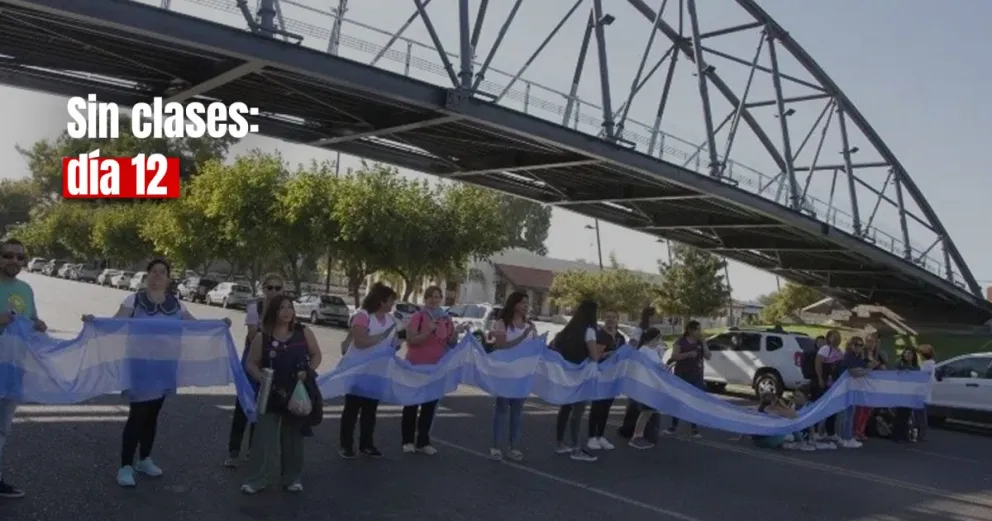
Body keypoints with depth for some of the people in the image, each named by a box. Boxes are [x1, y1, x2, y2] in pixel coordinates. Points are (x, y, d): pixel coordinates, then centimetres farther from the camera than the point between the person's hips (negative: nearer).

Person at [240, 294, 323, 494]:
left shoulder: (303, 332, -1)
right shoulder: (262, 337, -3)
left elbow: (316, 354, 6)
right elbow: (250, 363, 1)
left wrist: (308, 372, -11)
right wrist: (260, 376, -19)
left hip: (298, 393, 1)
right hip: (271, 393, -1)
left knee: (293, 436, 11)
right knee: (264, 436, -2)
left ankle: (293, 478, 22)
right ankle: (256, 480, 6)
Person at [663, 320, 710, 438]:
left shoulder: (700, 343, 8)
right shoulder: (680, 342, -4)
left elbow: (708, 356, -1)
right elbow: (674, 356, -14)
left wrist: (703, 343, -8)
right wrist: (688, 354, -26)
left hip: (696, 377, 3)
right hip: (681, 376, -3)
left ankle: (694, 428, 7)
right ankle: (674, 426, 13)